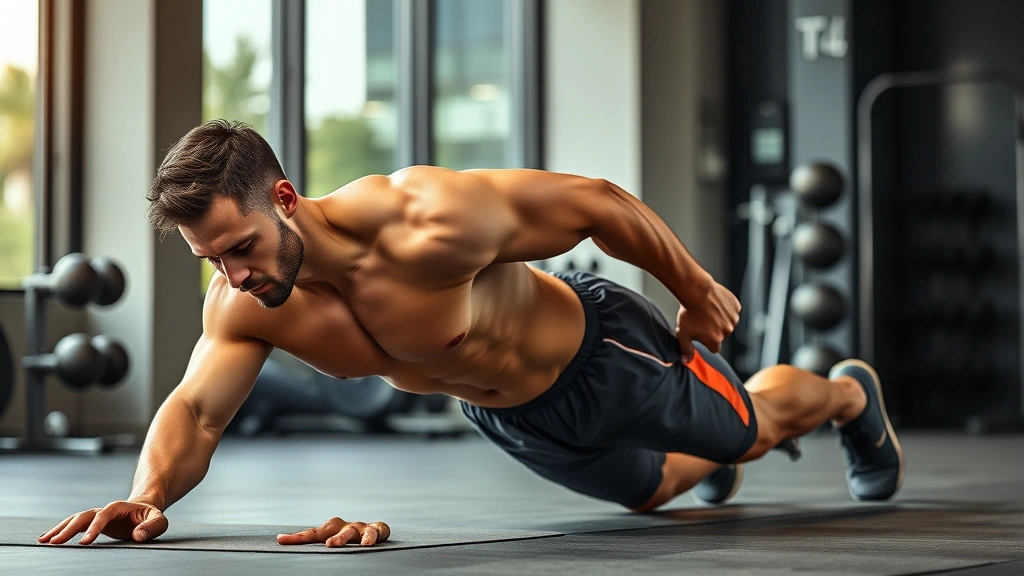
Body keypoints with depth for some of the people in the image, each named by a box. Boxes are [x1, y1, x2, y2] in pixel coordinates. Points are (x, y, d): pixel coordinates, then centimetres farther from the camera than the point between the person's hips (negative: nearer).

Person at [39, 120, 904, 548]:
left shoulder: (429, 223, -43)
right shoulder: (245, 306, -26)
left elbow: (594, 203, -31)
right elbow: (194, 411, -20)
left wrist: (696, 289, -16)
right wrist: (150, 493, -44)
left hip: (599, 347, -5)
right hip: (509, 419, 5)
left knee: (755, 426, 23)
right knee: (649, 491, 30)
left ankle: (849, 391, 57)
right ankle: (708, 464, 66)